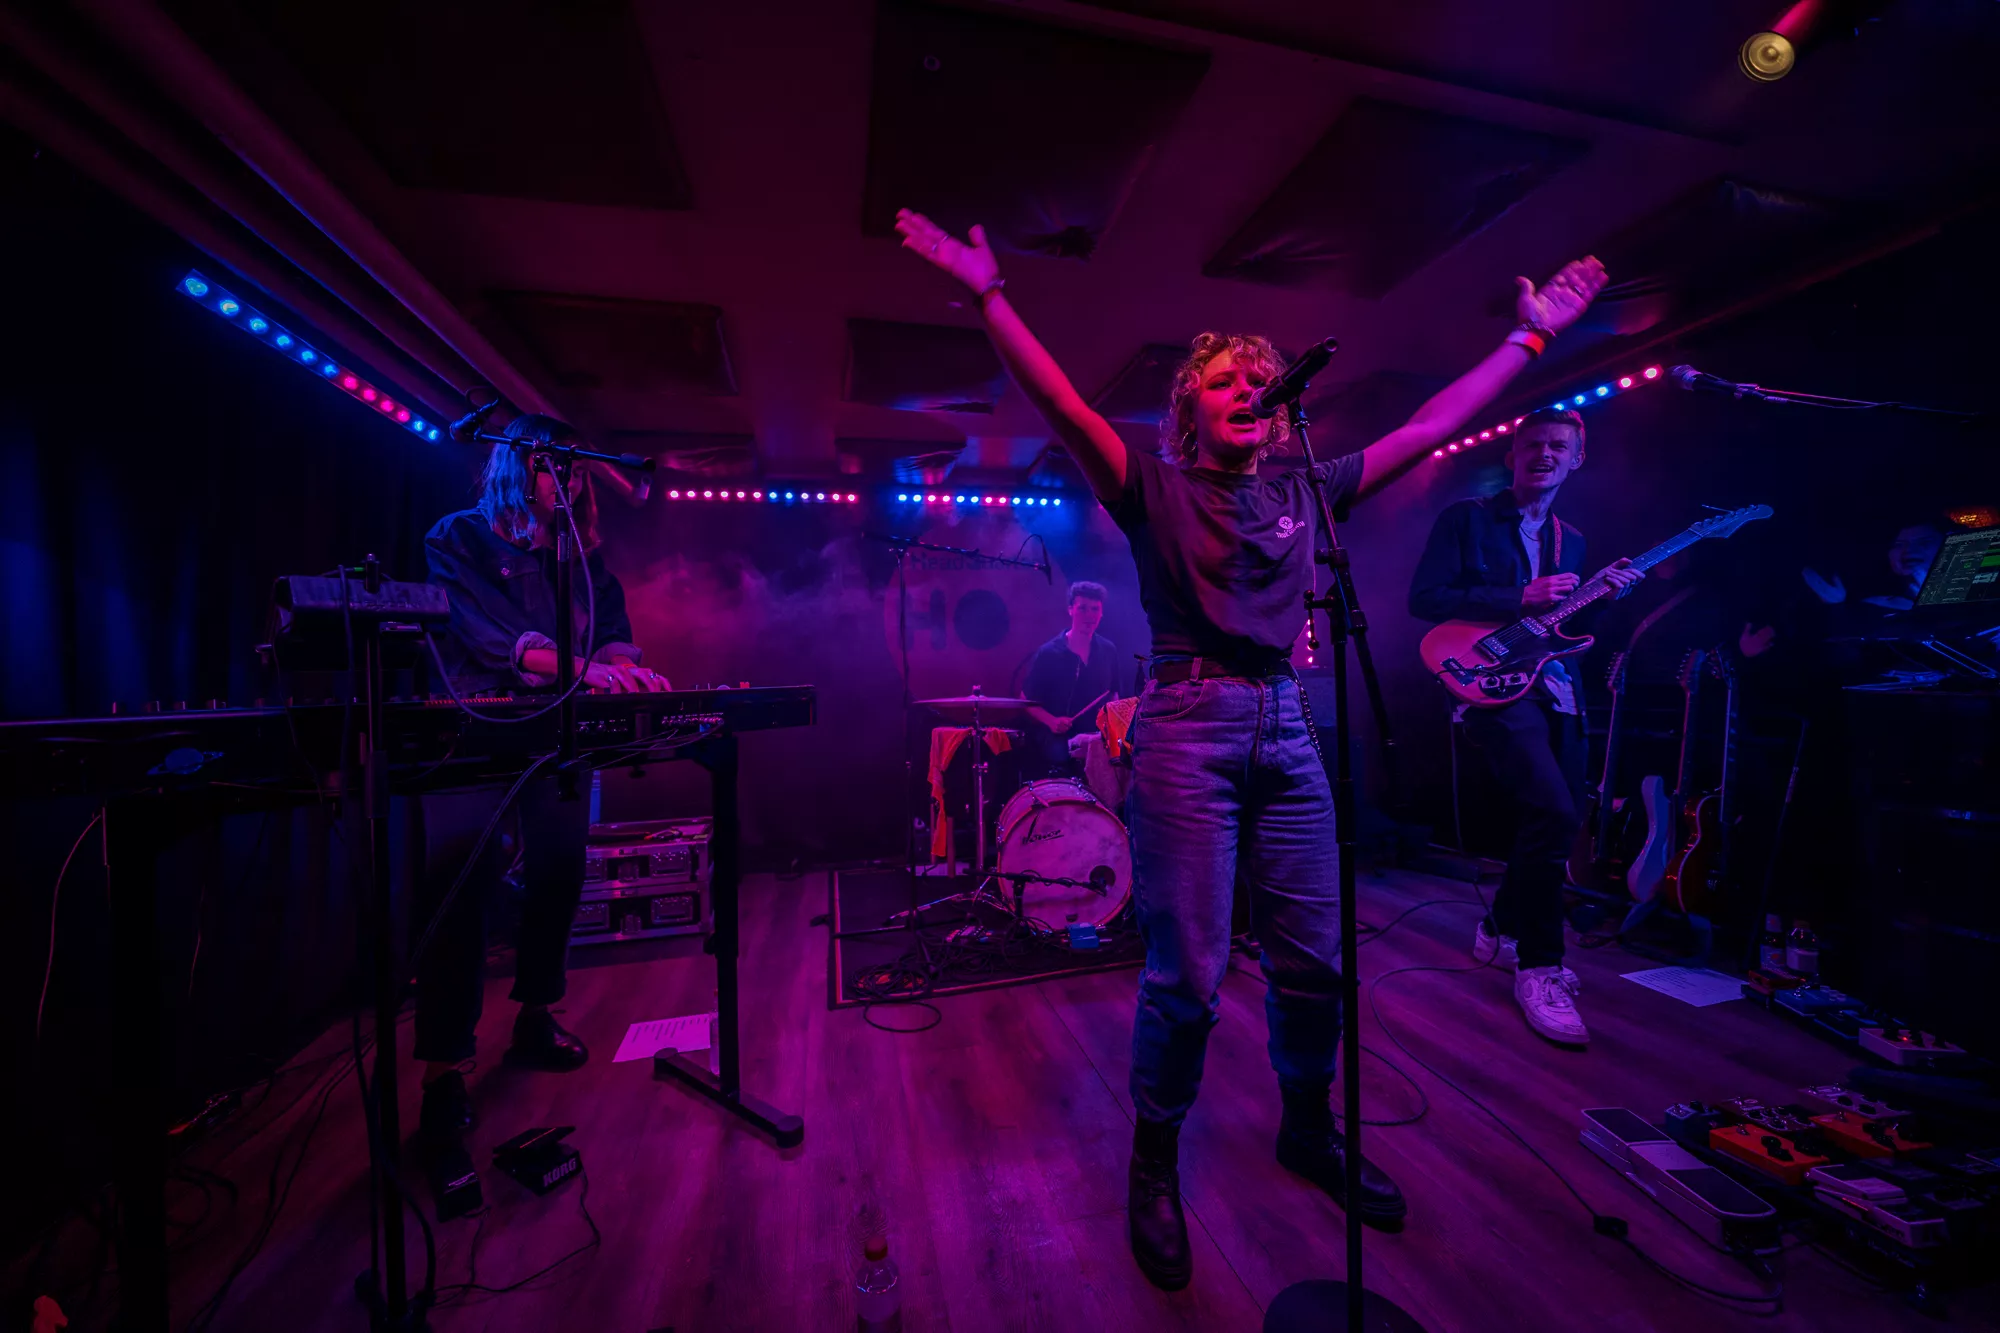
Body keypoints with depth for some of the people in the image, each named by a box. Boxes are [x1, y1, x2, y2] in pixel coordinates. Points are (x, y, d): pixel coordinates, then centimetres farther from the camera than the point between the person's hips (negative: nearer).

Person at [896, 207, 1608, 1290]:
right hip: (1186, 731, -5)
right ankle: (1154, 1167, 25)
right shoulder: (1154, 488, 3)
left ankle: (1308, 1132, 40)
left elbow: (1428, 428, 22)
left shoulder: (1304, 493, 16)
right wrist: (989, 294, -15)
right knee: (1187, 970, -1)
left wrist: (1532, 335, 27)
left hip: (1284, 729, 5)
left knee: (1313, 958, 12)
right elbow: (1062, 406, -9)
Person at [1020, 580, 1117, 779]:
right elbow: (1027, 700, -3)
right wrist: (1051, 721, -19)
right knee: (1061, 757, -33)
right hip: (1057, 735, -4)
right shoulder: (1048, 653, -8)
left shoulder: (1108, 650, 6)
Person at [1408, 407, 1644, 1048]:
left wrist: (1605, 595, 2)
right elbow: (1423, 597, -12)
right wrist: (1519, 599, -15)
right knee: (1554, 810, -23)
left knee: (1558, 817, 12)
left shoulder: (1571, 541, 20)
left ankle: (1502, 928, 34)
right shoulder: (1467, 518, -1)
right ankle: (1539, 968, -7)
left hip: (1556, 689, 8)